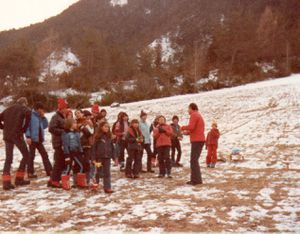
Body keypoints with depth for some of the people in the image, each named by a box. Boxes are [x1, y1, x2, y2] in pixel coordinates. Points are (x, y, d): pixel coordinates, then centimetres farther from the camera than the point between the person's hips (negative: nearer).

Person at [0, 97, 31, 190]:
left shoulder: (8, 109, 20)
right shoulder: (24, 108, 4)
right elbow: (28, 113, -16)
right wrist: (24, 129, -6)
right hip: (17, 135, -6)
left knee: (8, 158, 11)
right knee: (26, 155, 11)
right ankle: (19, 179, 10)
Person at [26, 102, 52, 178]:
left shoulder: (40, 117, 14)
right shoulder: (30, 115, -8)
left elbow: (45, 126, 14)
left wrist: (43, 117, 4)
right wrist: (28, 137, -21)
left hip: (39, 139, 7)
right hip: (33, 139, -7)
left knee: (44, 154, 8)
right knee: (31, 156, 0)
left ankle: (49, 171, 13)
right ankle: (30, 173, 8)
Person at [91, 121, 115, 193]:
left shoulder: (109, 137, 8)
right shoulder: (97, 137, -6)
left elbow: (112, 148, 13)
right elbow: (94, 148, -7)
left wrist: (114, 157, 11)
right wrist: (93, 159, -13)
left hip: (107, 157, 4)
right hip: (99, 157, -4)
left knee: (107, 173, 5)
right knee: (98, 172, 5)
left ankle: (107, 187, 7)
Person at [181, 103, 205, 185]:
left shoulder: (194, 115, -6)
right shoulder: (199, 116, 24)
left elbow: (191, 127, -19)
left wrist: (183, 128, -2)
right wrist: (188, 132, 16)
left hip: (197, 141, -10)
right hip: (200, 140, 10)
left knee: (194, 160, -11)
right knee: (194, 160, 11)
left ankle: (196, 180, -14)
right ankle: (196, 179, 11)